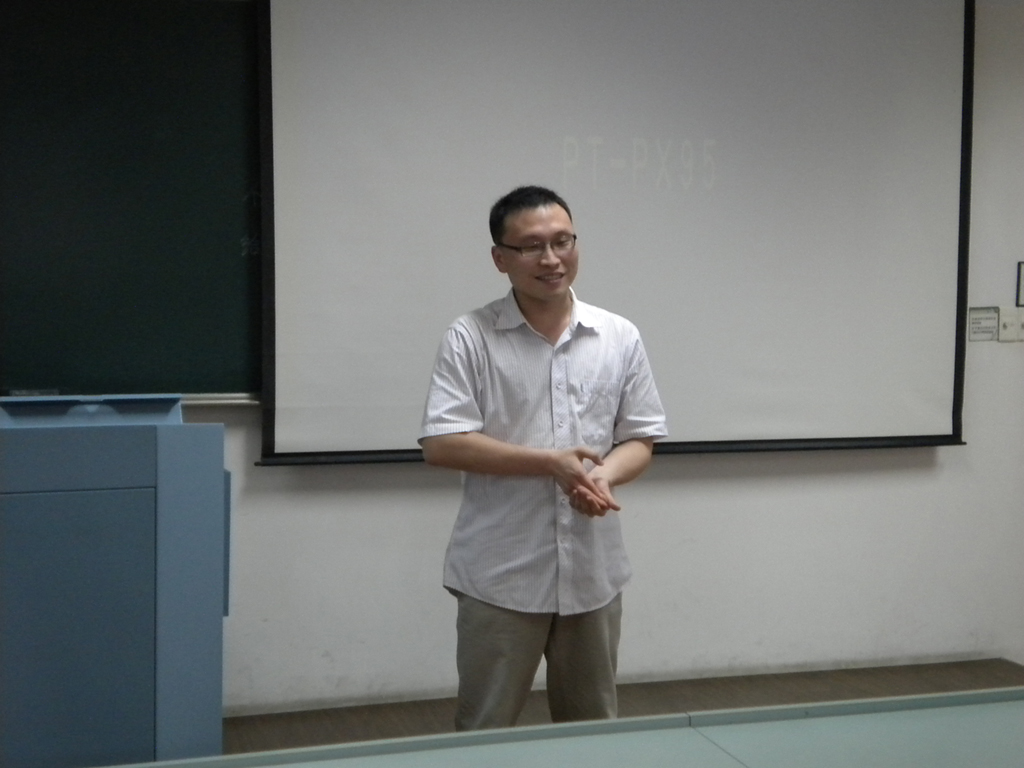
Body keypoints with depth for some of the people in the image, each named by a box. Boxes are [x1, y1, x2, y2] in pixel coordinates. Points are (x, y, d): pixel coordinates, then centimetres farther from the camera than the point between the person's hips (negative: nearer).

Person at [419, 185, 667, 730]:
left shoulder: (620, 338, 4)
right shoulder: (470, 338, -7)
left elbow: (640, 439, 6)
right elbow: (441, 444, -13)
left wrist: (605, 474, -17)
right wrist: (550, 463, -18)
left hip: (593, 572, 4)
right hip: (501, 576, -3)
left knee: (593, 725, 17)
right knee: (485, 729, 8)